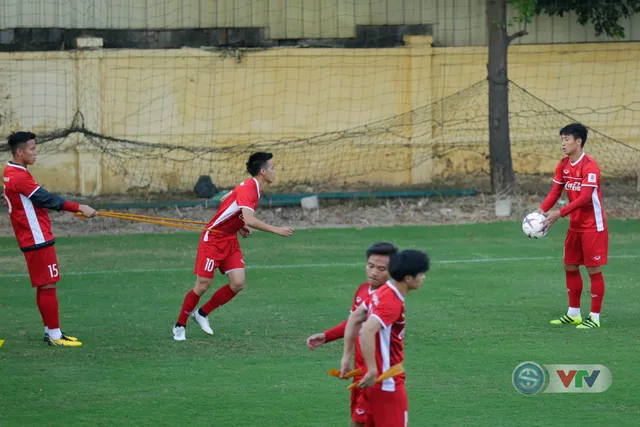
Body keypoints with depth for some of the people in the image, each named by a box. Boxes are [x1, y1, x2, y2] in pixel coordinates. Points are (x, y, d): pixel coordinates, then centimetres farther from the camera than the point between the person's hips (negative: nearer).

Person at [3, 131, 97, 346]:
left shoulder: (11, 173, 12)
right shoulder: (19, 177, -20)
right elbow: (46, 199, -21)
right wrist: (79, 208, -20)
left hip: (33, 238, 10)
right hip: (38, 240, -10)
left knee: (43, 287, 15)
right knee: (48, 286, -6)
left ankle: (51, 331, 21)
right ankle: (54, 335, -3)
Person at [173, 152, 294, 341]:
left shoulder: (252, 187, 5)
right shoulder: (247, 189, -24)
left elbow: (225, 201, 20)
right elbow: (249, 220, -39)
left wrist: (238, 225, 10)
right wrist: (276, 230, -37)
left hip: (230, 240, 9)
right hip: (213, 238, -9)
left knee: (238, 284, -4)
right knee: (203, 285, -5)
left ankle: (203, 313, 14)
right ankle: (180, 325, 13)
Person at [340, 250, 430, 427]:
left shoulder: (383, 293, 8)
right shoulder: (392, 303, -21)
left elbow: (354, 319, 16)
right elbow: (367, 332, -34)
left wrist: (346, 356, 17)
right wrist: (372, 371, -29)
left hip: (378, 381, 10)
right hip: (388, 384, -10)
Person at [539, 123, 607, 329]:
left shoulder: (589, 166, -21)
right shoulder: (563, 165, 4)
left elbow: (585, 197, -27)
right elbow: (555, 191, 5)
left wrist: (559, 213, -31)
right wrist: (542, 210, -12)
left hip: (593, 227, -8)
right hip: (575, 226, 8)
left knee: (594, 269, -2)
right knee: (570, 267, 12)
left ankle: (595, 317, 4)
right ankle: (573, 314, 23)